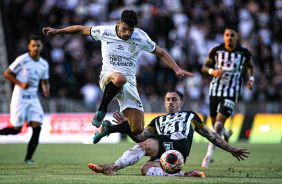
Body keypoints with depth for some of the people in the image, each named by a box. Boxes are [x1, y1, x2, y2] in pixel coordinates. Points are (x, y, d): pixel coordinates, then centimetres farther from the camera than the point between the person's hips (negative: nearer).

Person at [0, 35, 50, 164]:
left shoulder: (44, 64, 8)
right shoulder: (22, 60, -9)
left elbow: (45, 82, 21)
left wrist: (46, 89, -3)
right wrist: (20, 84, -16)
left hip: (33, 99, 5)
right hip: (20, 98, -5)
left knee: (37, 127, -10)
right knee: (16, 129, -7)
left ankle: (28, 158, -4)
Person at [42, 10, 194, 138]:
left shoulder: (141, 37, -1)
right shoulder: (105, 32, -3)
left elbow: (161, 53, 11)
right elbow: (81, 29, 13)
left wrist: (177, 69, -1)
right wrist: (57, 31, 16)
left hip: (129, 84, 3)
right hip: (108, 76, -3)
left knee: (137, 129, -9)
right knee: (120, 78, -44)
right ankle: (102, 109, -18)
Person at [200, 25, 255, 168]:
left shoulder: (244, 52, -1)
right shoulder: (216, 50, -1)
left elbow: (251, 67, 18)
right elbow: (204, 67, 7)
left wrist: (251, 79, -1)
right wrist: (213, 71, -15)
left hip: (231, 93, -2)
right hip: (215, 91, 3)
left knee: (219, 124, -17)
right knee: (215, 126, 10)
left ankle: (208, 157, -18)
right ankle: (227, 134, 48)